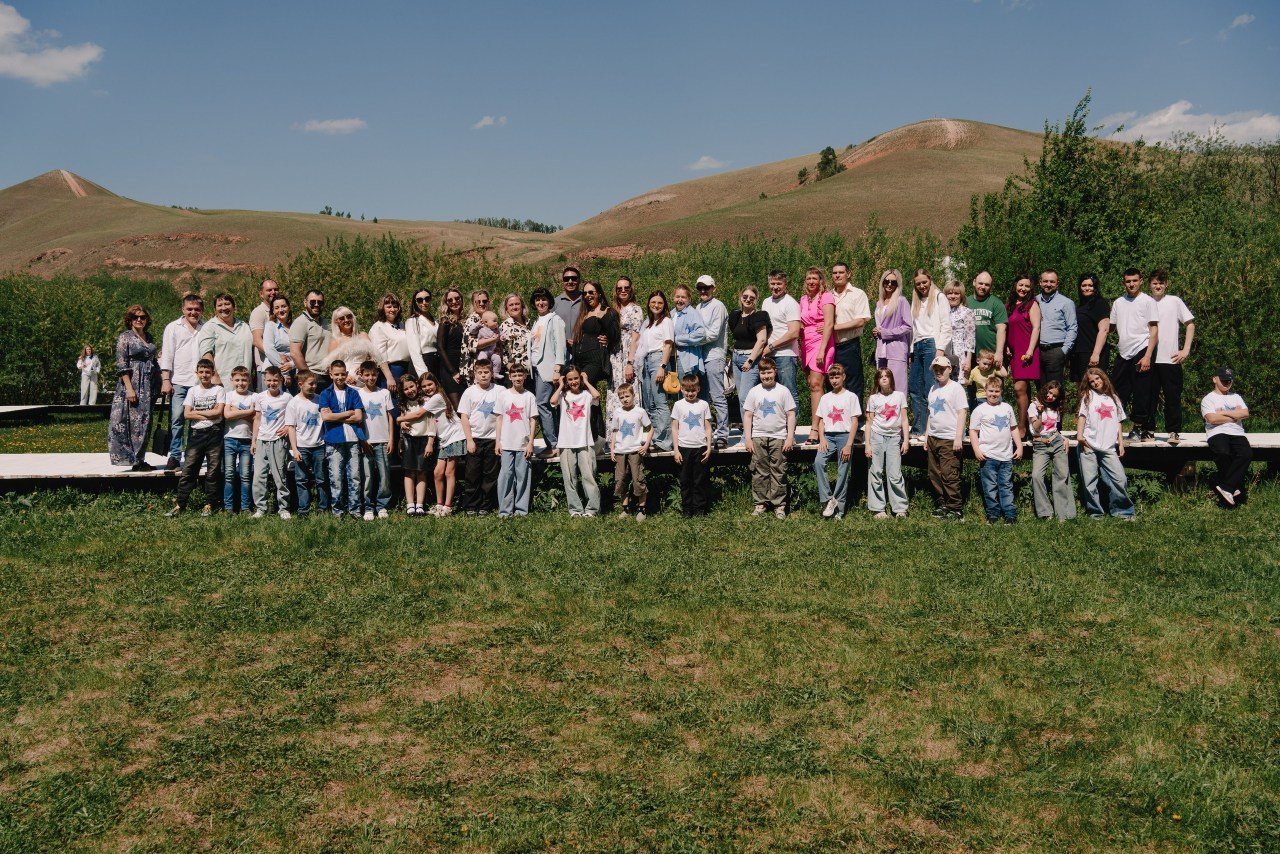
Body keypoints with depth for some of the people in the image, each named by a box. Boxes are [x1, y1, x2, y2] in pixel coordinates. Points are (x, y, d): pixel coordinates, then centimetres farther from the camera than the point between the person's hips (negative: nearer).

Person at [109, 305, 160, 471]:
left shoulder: (149, 338, 15)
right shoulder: (124, 338, -3)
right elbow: (121, 366, -10)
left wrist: (155, 387, 15)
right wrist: (129, 388, -18)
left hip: (148, 387, 7)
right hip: (132, 383, -7)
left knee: (145, 422, 8)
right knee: (134, 421, -7)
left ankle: (140, 459, 13)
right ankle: (136, 461, -5)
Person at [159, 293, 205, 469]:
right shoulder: (173, 328, 9)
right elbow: (166, 355, 5)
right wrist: (165, 380, -3)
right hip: (179, 382, -1)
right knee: (176, 420, -5)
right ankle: (174, 456, -1)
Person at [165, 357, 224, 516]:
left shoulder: (218, 390, 4)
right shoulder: (193, 390, 10)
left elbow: (218, 412, -8)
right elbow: (187, 414, 0)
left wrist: (197, 412, -4)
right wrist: (209, 414, -7)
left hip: (214, 433, -2)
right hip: (197, 433, 2)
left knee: (213, 471, 1)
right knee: (188, 469, -2)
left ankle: (209, 505, 9)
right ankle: (180, 505, 0)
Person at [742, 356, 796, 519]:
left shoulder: (783, 391, 1)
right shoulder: (754, 392, 5)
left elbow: (791, 415, 2)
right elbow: (747, 416, 6)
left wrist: (790, 438, -4)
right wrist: (747, 439, 0)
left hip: (778, 437, -1)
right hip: (758, 437, 2)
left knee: (778, 472, 0)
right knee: (759, 472, 3)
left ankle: (779, 505, 4)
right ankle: (760, 503, 10)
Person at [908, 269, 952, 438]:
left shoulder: (939, 297, 1)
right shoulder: (915, 301, 21)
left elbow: (945, 325, -6)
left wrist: (940, 349, -15)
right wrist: (911, 350, 13)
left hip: (931, 344, -7)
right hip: (917, 346, 7)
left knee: (931, 389, -10)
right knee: (915, 389, 4)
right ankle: (918, 430, 8)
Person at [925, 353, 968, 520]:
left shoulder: (955, 388, -4)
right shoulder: (933, 389, 17)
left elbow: (962, 413, -9)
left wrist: (958, 437, -16)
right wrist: (926, 436, 18)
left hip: (949, 439, -7)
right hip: (933, 437, 7)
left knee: (949, 475, -10)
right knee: (935, 475, 8)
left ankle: (956, 509, -4)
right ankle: (942, 505, 17)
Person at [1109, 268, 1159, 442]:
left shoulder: (1148, 302, 0)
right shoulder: (1118, 303, 14)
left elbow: (1154, 330, -4)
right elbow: (1110, 327, 18)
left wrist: (1147, 356, -12)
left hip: (1141, 352, -5)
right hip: (1122, 354, 5)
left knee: (1141, 394, -1)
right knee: (1117, 392, 4)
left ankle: (1138, 428, 5)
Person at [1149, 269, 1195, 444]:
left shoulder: (1174, 301, 3)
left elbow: (1190, 324, 4)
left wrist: (1186, 350, -3)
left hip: (1170, 359, -2)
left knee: (1173, 397, 0)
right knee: (1149, 397, 5)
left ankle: (1174, 432, 6)